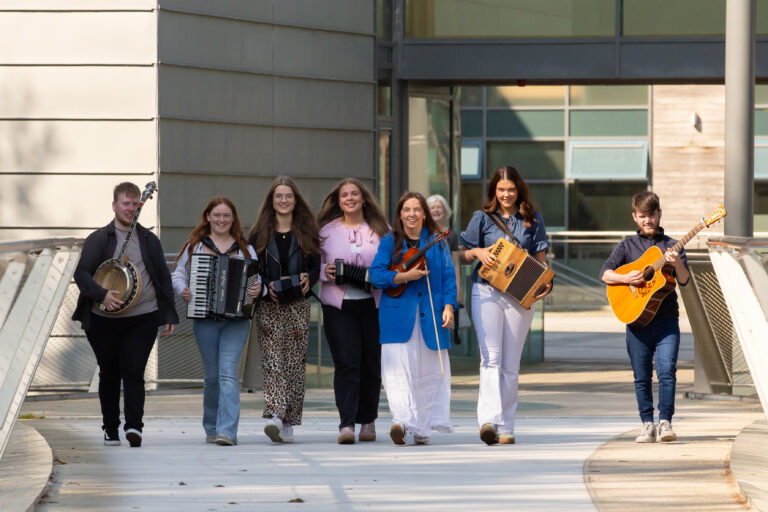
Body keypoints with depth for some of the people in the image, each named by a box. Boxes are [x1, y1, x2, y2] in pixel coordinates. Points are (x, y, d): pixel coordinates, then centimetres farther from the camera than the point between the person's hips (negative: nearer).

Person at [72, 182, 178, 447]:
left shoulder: (149, 240, 14)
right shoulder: (98, 239, 5)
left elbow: (163, 277, 16)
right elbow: (81, 273, -3)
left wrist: (169, 315, 10)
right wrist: (102, 294, -21)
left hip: (142, 318, 0)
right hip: (104, 320, 0)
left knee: (133, 371, -11)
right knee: (109, 374, 6)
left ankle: (134, 425, -16)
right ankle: (110, 430, 16)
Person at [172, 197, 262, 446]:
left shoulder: (245, 248, 9)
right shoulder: (195, 246, 10)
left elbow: (257, 278, 9)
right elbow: (178, 274, 12)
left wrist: (258, 289, -14)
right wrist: (183, 290, -9)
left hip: (236, 320, -1)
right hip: (205, 320, 1)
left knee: (228, 372, -14)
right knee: (212, 376, 5)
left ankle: (227, 431, -21)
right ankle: (211, 428, 20)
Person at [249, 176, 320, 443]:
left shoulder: (306, 232, 10)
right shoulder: (260, 233, 8)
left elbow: (317, 267, 10)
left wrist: (308, 278, -11)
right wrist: (265, 286, -12)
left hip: (298, 304, 1)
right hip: (268, 306, -1)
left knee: (295, 362, -2)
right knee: (272, 361, -13)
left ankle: (288, 422, 4)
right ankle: (274, 415, -24)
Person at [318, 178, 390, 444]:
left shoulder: (380, 230, 8)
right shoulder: (327, 230, 8)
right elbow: (314, 263, 12)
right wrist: (325, 272, -8)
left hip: (373, 304, 1)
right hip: (338, 305, -1)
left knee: (372, 364, 5)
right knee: (346, 363, -11)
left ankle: (367, 421, 19)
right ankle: (346, 424, -15)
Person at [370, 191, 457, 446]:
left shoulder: (436, 242, 12)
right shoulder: (389, 242, 8)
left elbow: (448, 275, 7)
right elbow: (376, 274, 0)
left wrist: (448, 305, -6)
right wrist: (404, 276, -14)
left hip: (431, 317, 2)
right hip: (398, 316, -2)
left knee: (429, 372, 1)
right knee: (398, 368, -15)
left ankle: (421, 429, 6)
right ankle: (402, 420, -24)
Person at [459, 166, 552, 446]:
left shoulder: (533, 219, 10)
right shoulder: (482, 218, 7)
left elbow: (539, 260, 10)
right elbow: (464, 256, 10)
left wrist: (544, 283, -9)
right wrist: (478, 252, -13)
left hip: (520, 295, 2)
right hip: (486, 293, -2)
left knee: (510, 363, 5)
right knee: (491, 357, -16)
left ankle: (506, 427, 9)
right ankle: (488, 420, -27)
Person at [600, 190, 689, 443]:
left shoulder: (671, 246, 7)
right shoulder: (627, 246, 9)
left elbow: (684, 280, -3)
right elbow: (605, 273, 1)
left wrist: (678, 264, -23)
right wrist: (626, 278, -16)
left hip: (666, 320, -1)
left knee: (667, 370, -14)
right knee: (642, 377, 4)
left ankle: (665, 422, -10)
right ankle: (647, 424, 13)